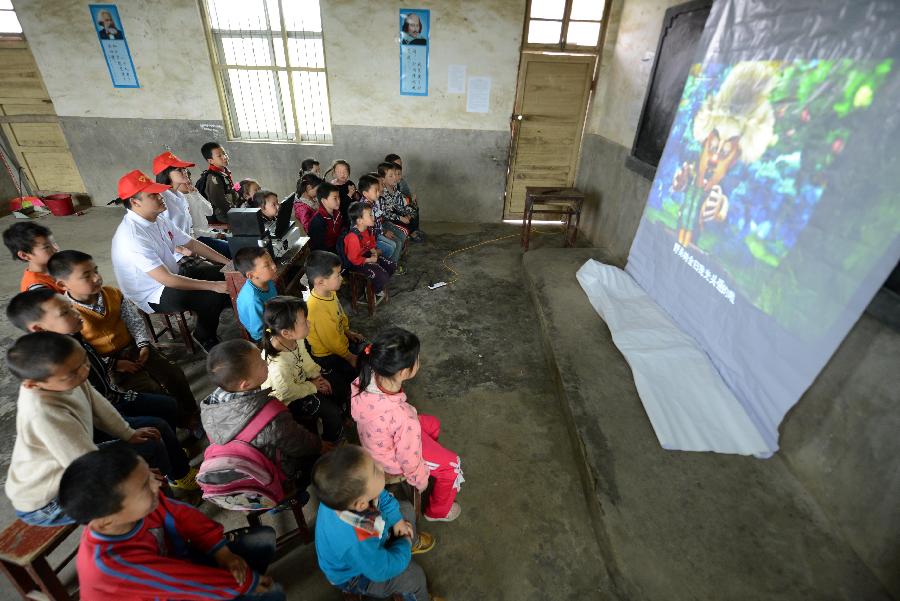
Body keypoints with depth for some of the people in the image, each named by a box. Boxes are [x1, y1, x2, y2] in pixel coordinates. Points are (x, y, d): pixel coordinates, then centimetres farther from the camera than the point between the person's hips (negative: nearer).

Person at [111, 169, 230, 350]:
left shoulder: (159, 220, -1)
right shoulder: (132, 236, -27)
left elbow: (192, 244, 6)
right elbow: (166, 279, -30)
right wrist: (213, 285, -30)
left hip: (171, 278, 9)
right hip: (151, 296, -9)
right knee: (214, 296, -25)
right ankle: (205, 339, 3)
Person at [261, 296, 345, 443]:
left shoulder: (296, 338, -20)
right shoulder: (278, 364, -41)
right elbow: (288, 393, -25)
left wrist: (317, 376, -6)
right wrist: (313, 386, -13)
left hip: (300, 380, 7)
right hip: (289, 400, -7)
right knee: (331, 411, -6)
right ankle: (333, 442, 23)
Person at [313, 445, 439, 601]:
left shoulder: (352, 491, -33)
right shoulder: (356, 543, -47)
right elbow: (383, 570, -26)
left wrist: (396, 518, -7)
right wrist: (404, 543, -12)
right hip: (355, 575, -6)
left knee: (406, 509, 10)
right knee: (414, 576, -9)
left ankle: (413, 543, 40)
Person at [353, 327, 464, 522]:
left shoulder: (364, 380, -27)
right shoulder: (404, 419, -45)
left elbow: (355, 413, -4)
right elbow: (409, 460, -26)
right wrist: (420, 481, -4)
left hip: (371, 440, 6)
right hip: (392, 460, -6)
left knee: (432, 424, 25)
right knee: (452, 464, 15)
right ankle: (438, 511, 40)